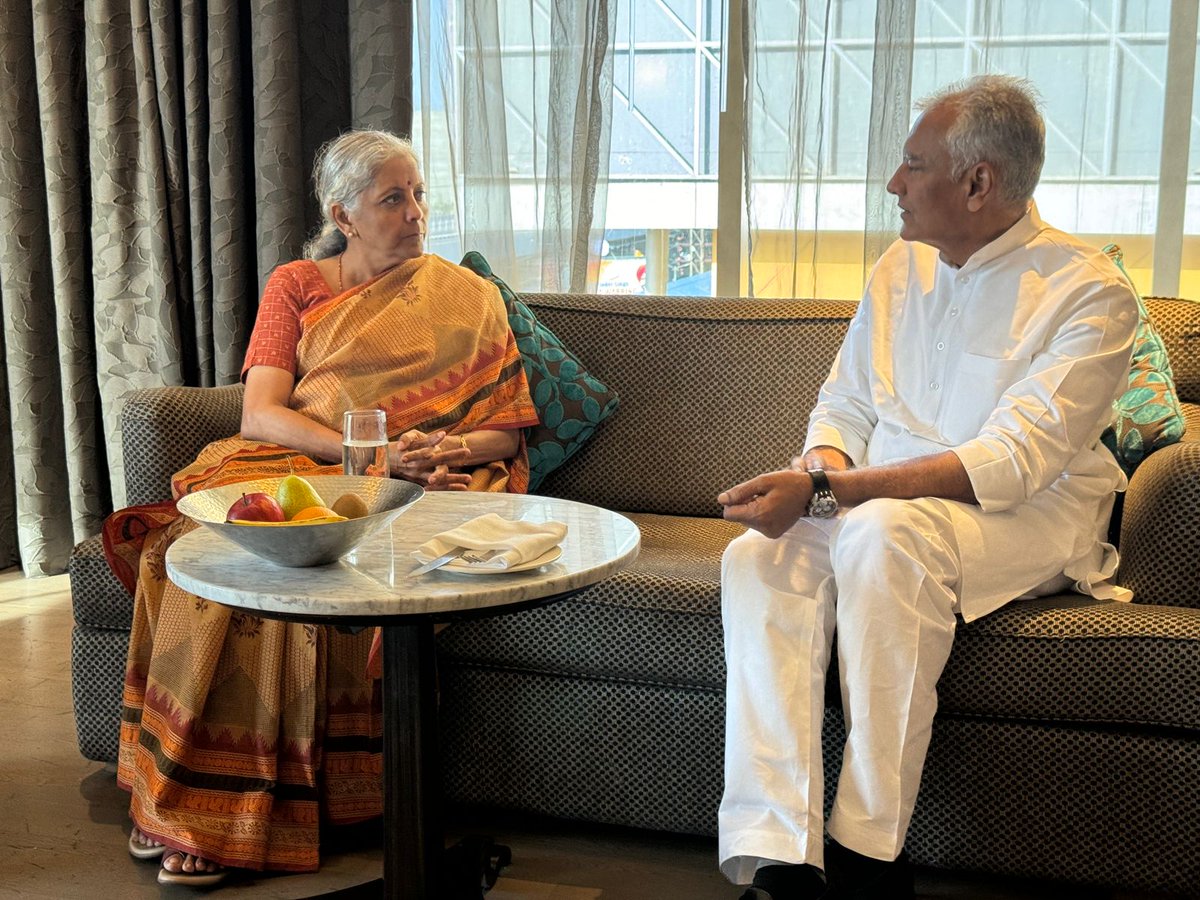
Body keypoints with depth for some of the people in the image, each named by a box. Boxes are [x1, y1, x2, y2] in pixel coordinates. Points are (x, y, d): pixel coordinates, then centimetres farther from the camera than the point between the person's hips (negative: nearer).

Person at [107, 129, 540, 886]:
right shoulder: (297, 287, 14)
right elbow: (260, 414, 0)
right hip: (292, 470, 2)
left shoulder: (466, 298, 13)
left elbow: (506, 430, 8)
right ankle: (184, 805, -21)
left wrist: (447, 449, -15)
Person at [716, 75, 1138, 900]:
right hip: (883, 503, 6)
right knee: (758, 559, -25)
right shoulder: (902, 267, 10)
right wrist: (820, 476, -12)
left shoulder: (1089, 292, -11)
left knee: (884, 534, -38)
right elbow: (842, 408, 14)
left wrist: (824, 491, -28)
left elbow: (1009, 465, -21)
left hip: (1032, 518, -5)